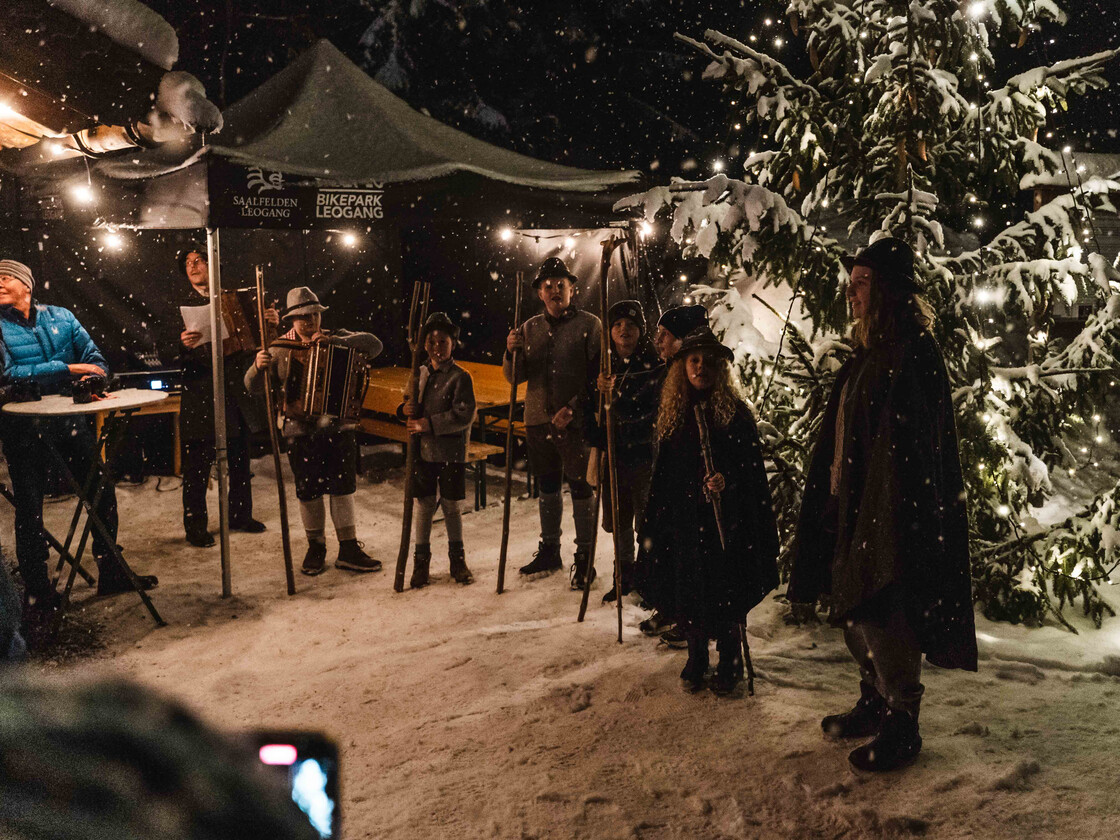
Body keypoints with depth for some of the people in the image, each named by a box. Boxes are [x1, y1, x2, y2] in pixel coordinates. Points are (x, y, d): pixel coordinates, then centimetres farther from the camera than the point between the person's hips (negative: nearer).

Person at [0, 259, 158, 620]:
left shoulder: (61, 317, 7)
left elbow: (94, 358, 3)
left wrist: (91, 379, -19)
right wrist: (67, 369, -18)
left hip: (70, 418, 3)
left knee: (103, 492, 6)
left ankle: (111, 573, 21)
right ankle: (37, 591, 15)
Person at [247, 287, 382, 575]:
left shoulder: (338, 339, 4)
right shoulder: (280, 349, 2)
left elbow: (374, 345, -11)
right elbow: (252, 387, 0)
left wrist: (334, 342, -21)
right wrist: (258, 367, -23)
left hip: (339, 429, 1)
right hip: (301, 432, -1)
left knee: (343, 488, 6)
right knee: (308, 492, 6)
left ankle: (349, 549, 15)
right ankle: (316, 548, 22)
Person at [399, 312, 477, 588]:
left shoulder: (460, 377, -9)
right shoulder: (420, 374, 9)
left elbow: (464, 415, -18)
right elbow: (412, 404, 21)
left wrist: (429, 424, -20)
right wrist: (406, 409, -4)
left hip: (451, 453, -4)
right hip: (422, 451, 4)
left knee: (451, 506, 7)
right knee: (423, 505, 7)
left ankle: (457, 559, 22)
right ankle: (421, 560, 18)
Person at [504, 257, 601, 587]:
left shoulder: (588, 324, -3)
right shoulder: (530, 328, 11)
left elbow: (598, 376, -7)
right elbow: (515, 377, 11)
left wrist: (572, 408, -16)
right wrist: (512, 352, -9)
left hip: (576, 422, -5)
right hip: (538, 420, 5)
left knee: (581, 487, 0)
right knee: (548, 486, 15)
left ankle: (584, 557, 10)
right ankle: (549, 551, 27)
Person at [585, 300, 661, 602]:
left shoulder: (653, 365, -7)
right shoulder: (604, 365, 6)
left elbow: (650, 411, -17)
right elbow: (591, 408, 10)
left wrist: (616, 394, -27)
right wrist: (597, 445, 1)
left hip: (644, 452, -4)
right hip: (613, 452, 4)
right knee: (618, 520, 13)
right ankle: (625, 575, 29)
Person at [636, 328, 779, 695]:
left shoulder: (736, 412, -4)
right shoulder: (672, 413, 6)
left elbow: (751, 468, -5)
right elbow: (662, 472, 11)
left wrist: (727, 480, -24)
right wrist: (653, 523, 10)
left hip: (726, 518, -3)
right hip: (682, 519, 3)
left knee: (726, 594, 0)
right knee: (688, 591, 8)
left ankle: (730, 663, 18)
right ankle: (696, 659, 27)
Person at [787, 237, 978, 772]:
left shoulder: (914, 353, -15)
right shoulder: (869, 353, 13)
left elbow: (909, 445, -20)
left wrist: (888, 517, -23)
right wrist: (834, 500, 17)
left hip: (891, 509, -10)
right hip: (853, 507, 10)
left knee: (884, 618, -2)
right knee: (854, 611, 17)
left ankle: (901, 727, 13)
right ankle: (874, 706, 34)